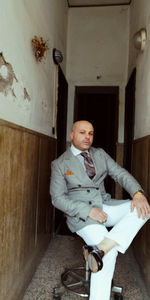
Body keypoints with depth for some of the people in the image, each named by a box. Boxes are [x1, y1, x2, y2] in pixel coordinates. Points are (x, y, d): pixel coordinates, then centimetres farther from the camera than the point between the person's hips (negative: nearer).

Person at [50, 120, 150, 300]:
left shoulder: (100, 154, 11)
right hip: (80, 214, -5)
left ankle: (100, 248, -26)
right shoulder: (59, 164, -2)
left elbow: (120, 174, 3)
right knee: (110, 252, -26)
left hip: (104, 205, 5)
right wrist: (88, 210, -20)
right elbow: (57, 198, -7)